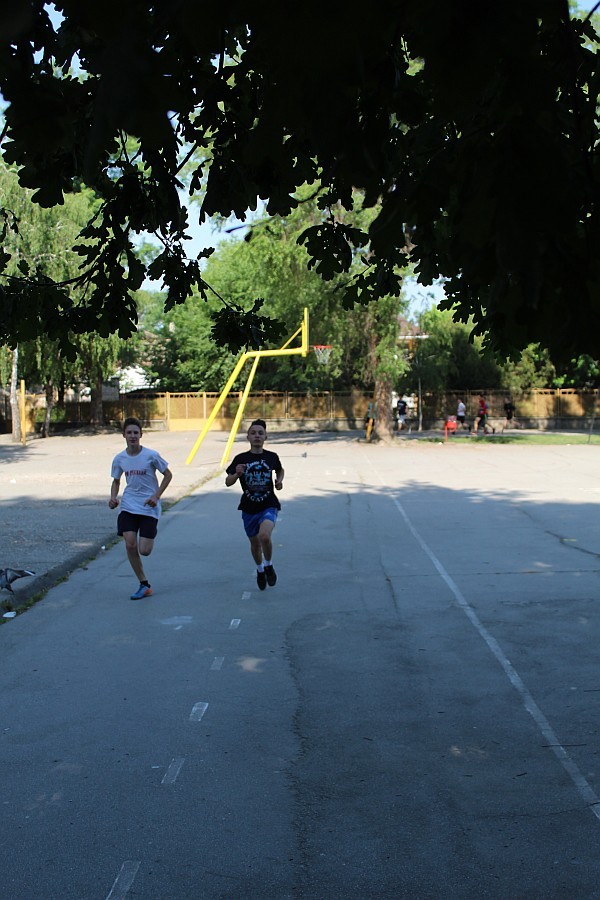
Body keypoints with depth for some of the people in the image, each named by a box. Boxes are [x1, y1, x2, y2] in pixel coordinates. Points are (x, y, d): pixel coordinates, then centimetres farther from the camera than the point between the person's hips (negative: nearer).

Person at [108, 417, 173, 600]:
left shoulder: (151, 455, -11)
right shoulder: (119, 459, 1)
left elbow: (168, 475, -1)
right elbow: (116, 481, 16)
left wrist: (156, 496, -11)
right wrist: (113, 497, -4)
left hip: (149, 508, -3)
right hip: (128, 506, 3)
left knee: (144, 551, -9)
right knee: (130, 544, -12)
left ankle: (149, 539, 31)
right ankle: (144, 585, 4)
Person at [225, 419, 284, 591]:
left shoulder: (272, 457, -3)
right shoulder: (241, 459, -6)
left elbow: (280, 470, 19)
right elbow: (228, 482, -5)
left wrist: (279, 480, -2)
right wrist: (237, 473, -25)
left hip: (269, 506, -2)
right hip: (249, 508, 2)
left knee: (264, 536, -26)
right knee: (255, 543, 15)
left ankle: (269, 565, 3)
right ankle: (260, 570, 45)